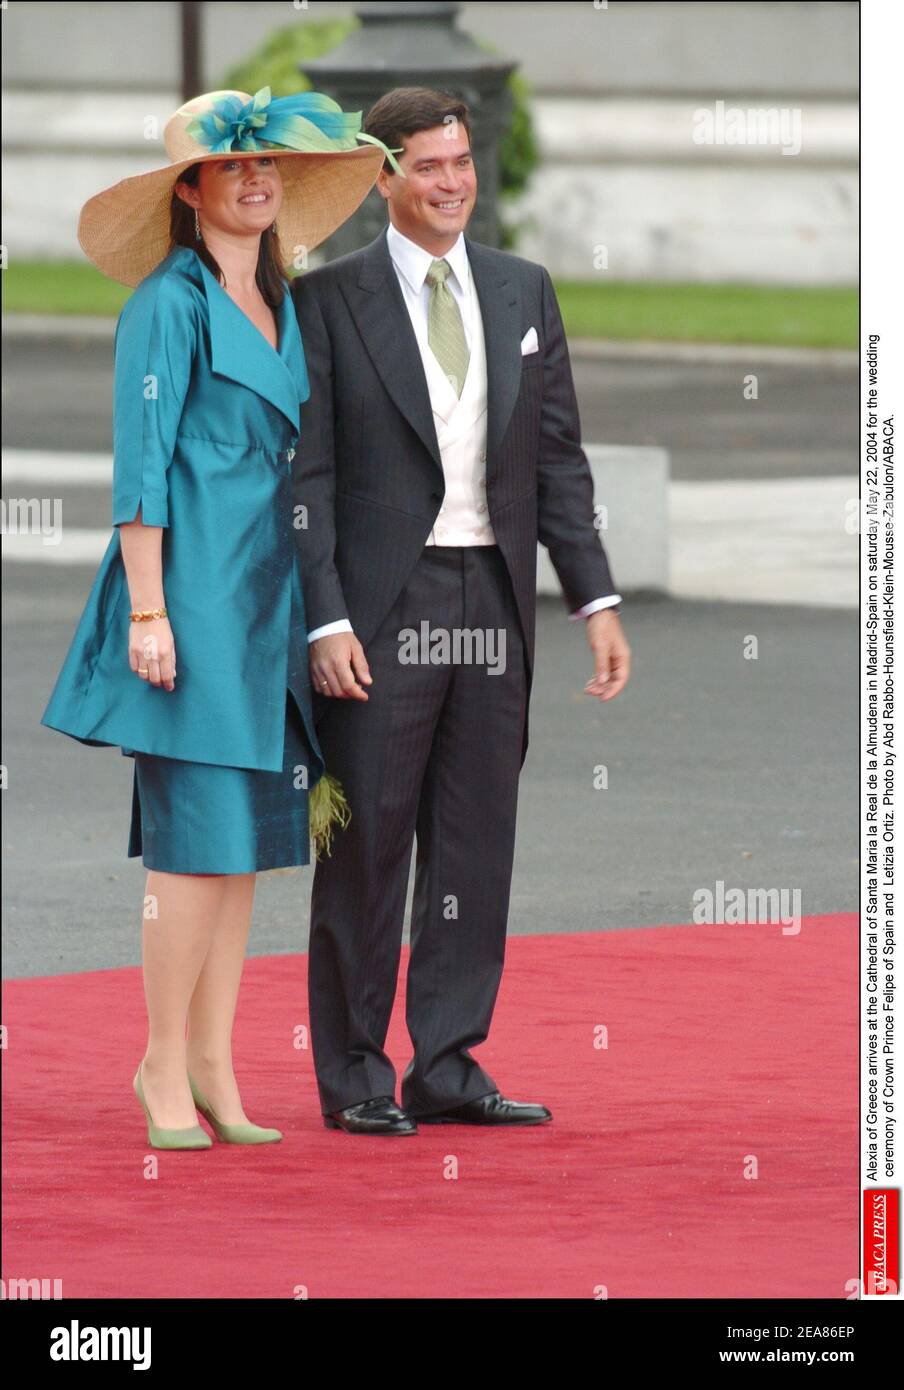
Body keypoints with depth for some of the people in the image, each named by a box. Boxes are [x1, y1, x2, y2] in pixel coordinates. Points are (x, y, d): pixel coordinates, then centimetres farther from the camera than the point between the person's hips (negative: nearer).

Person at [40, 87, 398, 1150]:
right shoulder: (170, 304, -7)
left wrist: (310, 612, 17)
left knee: (249, 832, 6)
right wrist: (147, 610, -16)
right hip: (191, 587, -8)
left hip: (265, 596, 8)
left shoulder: (279, 306, 16)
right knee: (199, 836, -9)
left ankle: (212, 1066, 10)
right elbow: (139, 465, -10)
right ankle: (164, 1066, -1)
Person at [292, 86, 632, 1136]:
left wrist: (596, 601, 5)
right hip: (382, 609, -5)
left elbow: (558, 456, 12)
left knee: (476, 843, 6)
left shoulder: (524, 292, 11)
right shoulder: (328, 300, -3)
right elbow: (306, 473, -5)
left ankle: (447, 1067, 13)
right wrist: (326, 621, -13)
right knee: (367, 839, -1)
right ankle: (354, 1076, 8)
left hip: (495, 602, 5)